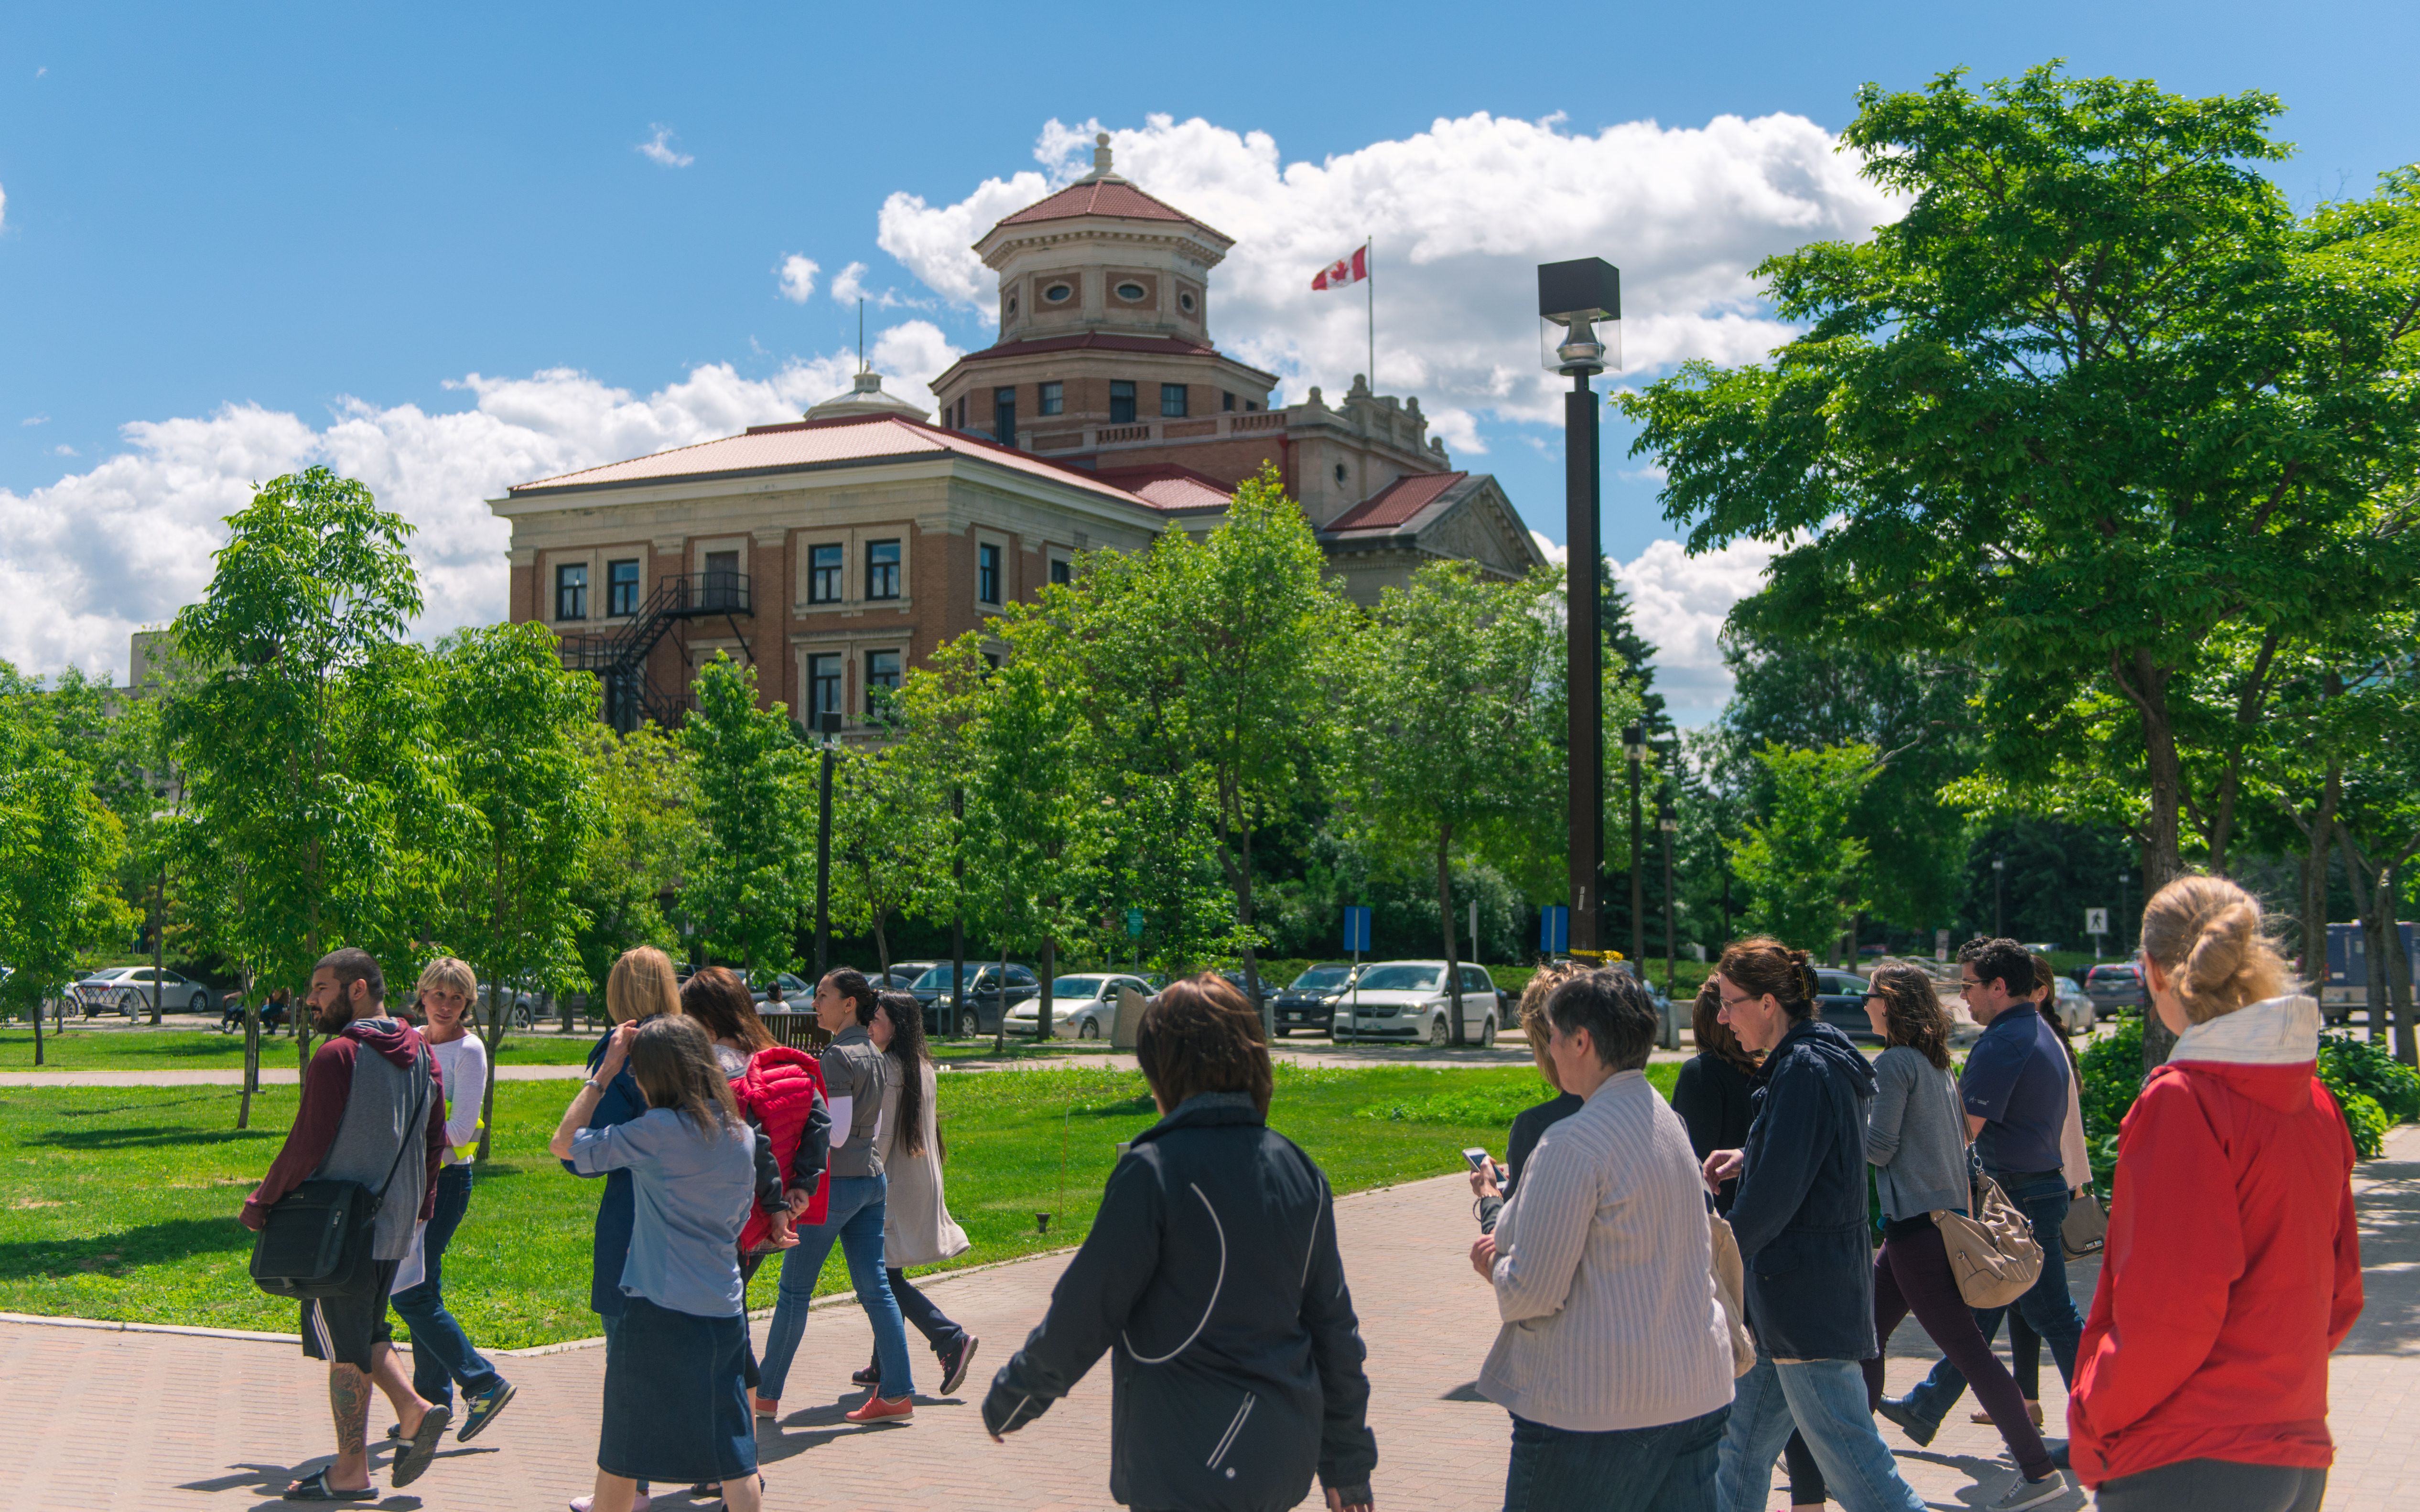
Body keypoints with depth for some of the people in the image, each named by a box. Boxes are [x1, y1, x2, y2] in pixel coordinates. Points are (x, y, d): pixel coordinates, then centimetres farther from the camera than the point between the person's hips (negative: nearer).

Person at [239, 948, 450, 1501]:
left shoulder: (338, 1055, -16)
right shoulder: (421, 1054, 8)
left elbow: (308, 1143, -16)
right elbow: (435, 1139, 12)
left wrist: (262, 1202, -5)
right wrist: (420, 1204, 22)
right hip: (395, 1225, 7)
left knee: (345, 1346, 2)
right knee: (366, 1332, 21)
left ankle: (351, 1471, 9)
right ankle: (416, 1410, 5)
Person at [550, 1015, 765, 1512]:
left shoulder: (657, 1131, -13)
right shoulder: (742, 1135, 5)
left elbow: (564, 1144, -4)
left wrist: (605, 1073, 0)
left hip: (656, 1309, -5)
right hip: (724, 1309, 5)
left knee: (622, 1456, 12)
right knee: (735, 1459, 6)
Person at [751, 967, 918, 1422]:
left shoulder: (837, 1057, -15)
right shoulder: (875, 1057, 11)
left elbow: (836, 1134, -19)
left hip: (835, 1182, -8)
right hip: (873, 1179, 8)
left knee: (795, 1290, 3)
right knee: (875, 1286, 6)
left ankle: (765, 1394, 13)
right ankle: (898, 1392, 2)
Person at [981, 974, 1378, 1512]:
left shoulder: (1155, 1171, -14)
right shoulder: (1299, 1170, 6)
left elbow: (1085, 1313, -10)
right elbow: (1336, 1328, 11)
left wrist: (1009, 1400, 7)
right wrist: (1349, 1467, 19)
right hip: (1286, 1464, 7)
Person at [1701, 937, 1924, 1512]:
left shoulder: (1804, 1071, -18)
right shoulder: (1819, 1058, 13)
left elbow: (1772, 1200, -21)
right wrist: (1748, 1159, 12)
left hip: (1809, 1302, -11)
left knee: (1851, 1461, -5)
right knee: (1743, 1448, 16)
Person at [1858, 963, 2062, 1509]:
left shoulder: (1894, 1063, -13)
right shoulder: (1938, 1065, 13)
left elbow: (1880, 1147, -14)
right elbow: (1960, 1137, 19)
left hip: (1917, 1226, -10)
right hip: (1948, 1215, 10)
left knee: (1967, 1350, -5)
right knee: (1865, 1335, 15)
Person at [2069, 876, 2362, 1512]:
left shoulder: (2182, 1100, -16)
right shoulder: (2315, 1101, 7)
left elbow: (2171, 1307, -20)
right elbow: (2340, 1292, 13)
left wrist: (2093, 1414, -8)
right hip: (2300, 1458, 8)